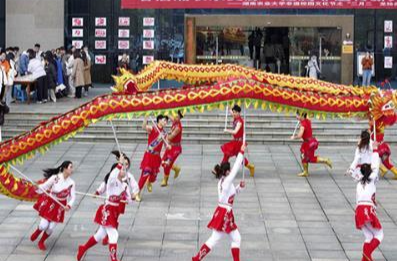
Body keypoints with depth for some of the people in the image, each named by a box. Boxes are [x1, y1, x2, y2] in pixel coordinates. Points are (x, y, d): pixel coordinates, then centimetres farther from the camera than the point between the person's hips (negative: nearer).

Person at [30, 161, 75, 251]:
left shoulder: (71, 183, -12)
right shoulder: (55, 178, -18)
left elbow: (73, 197, -7)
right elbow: (44, 187, -13)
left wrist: (69, 206, -24)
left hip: (60, 206, 2)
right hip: (49, 203, -2)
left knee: (51, 228, 3)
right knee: (44, 225, -4)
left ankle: (41, 242, 31)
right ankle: (37, 233, 33)